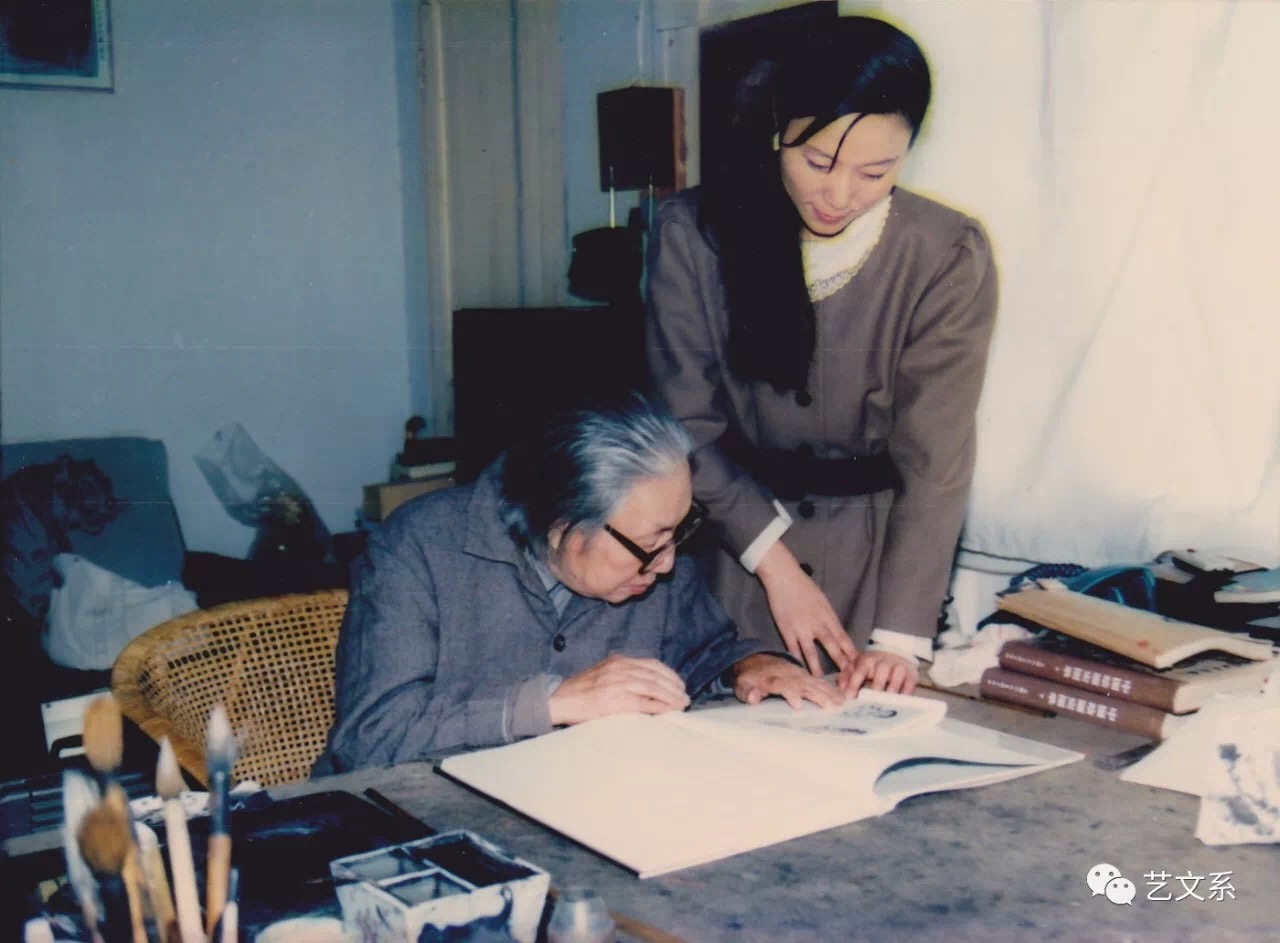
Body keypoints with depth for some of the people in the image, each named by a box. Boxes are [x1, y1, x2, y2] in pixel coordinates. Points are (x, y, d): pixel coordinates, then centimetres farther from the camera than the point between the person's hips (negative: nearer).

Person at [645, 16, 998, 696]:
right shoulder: (694, 233, -10)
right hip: (737, 542, 1)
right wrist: (775, 562, -14)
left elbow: (934, 461, -15)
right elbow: (687, 426, -7)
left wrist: (900, 637, -21)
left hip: (881, 549, 0)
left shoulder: (947, 257, -13)